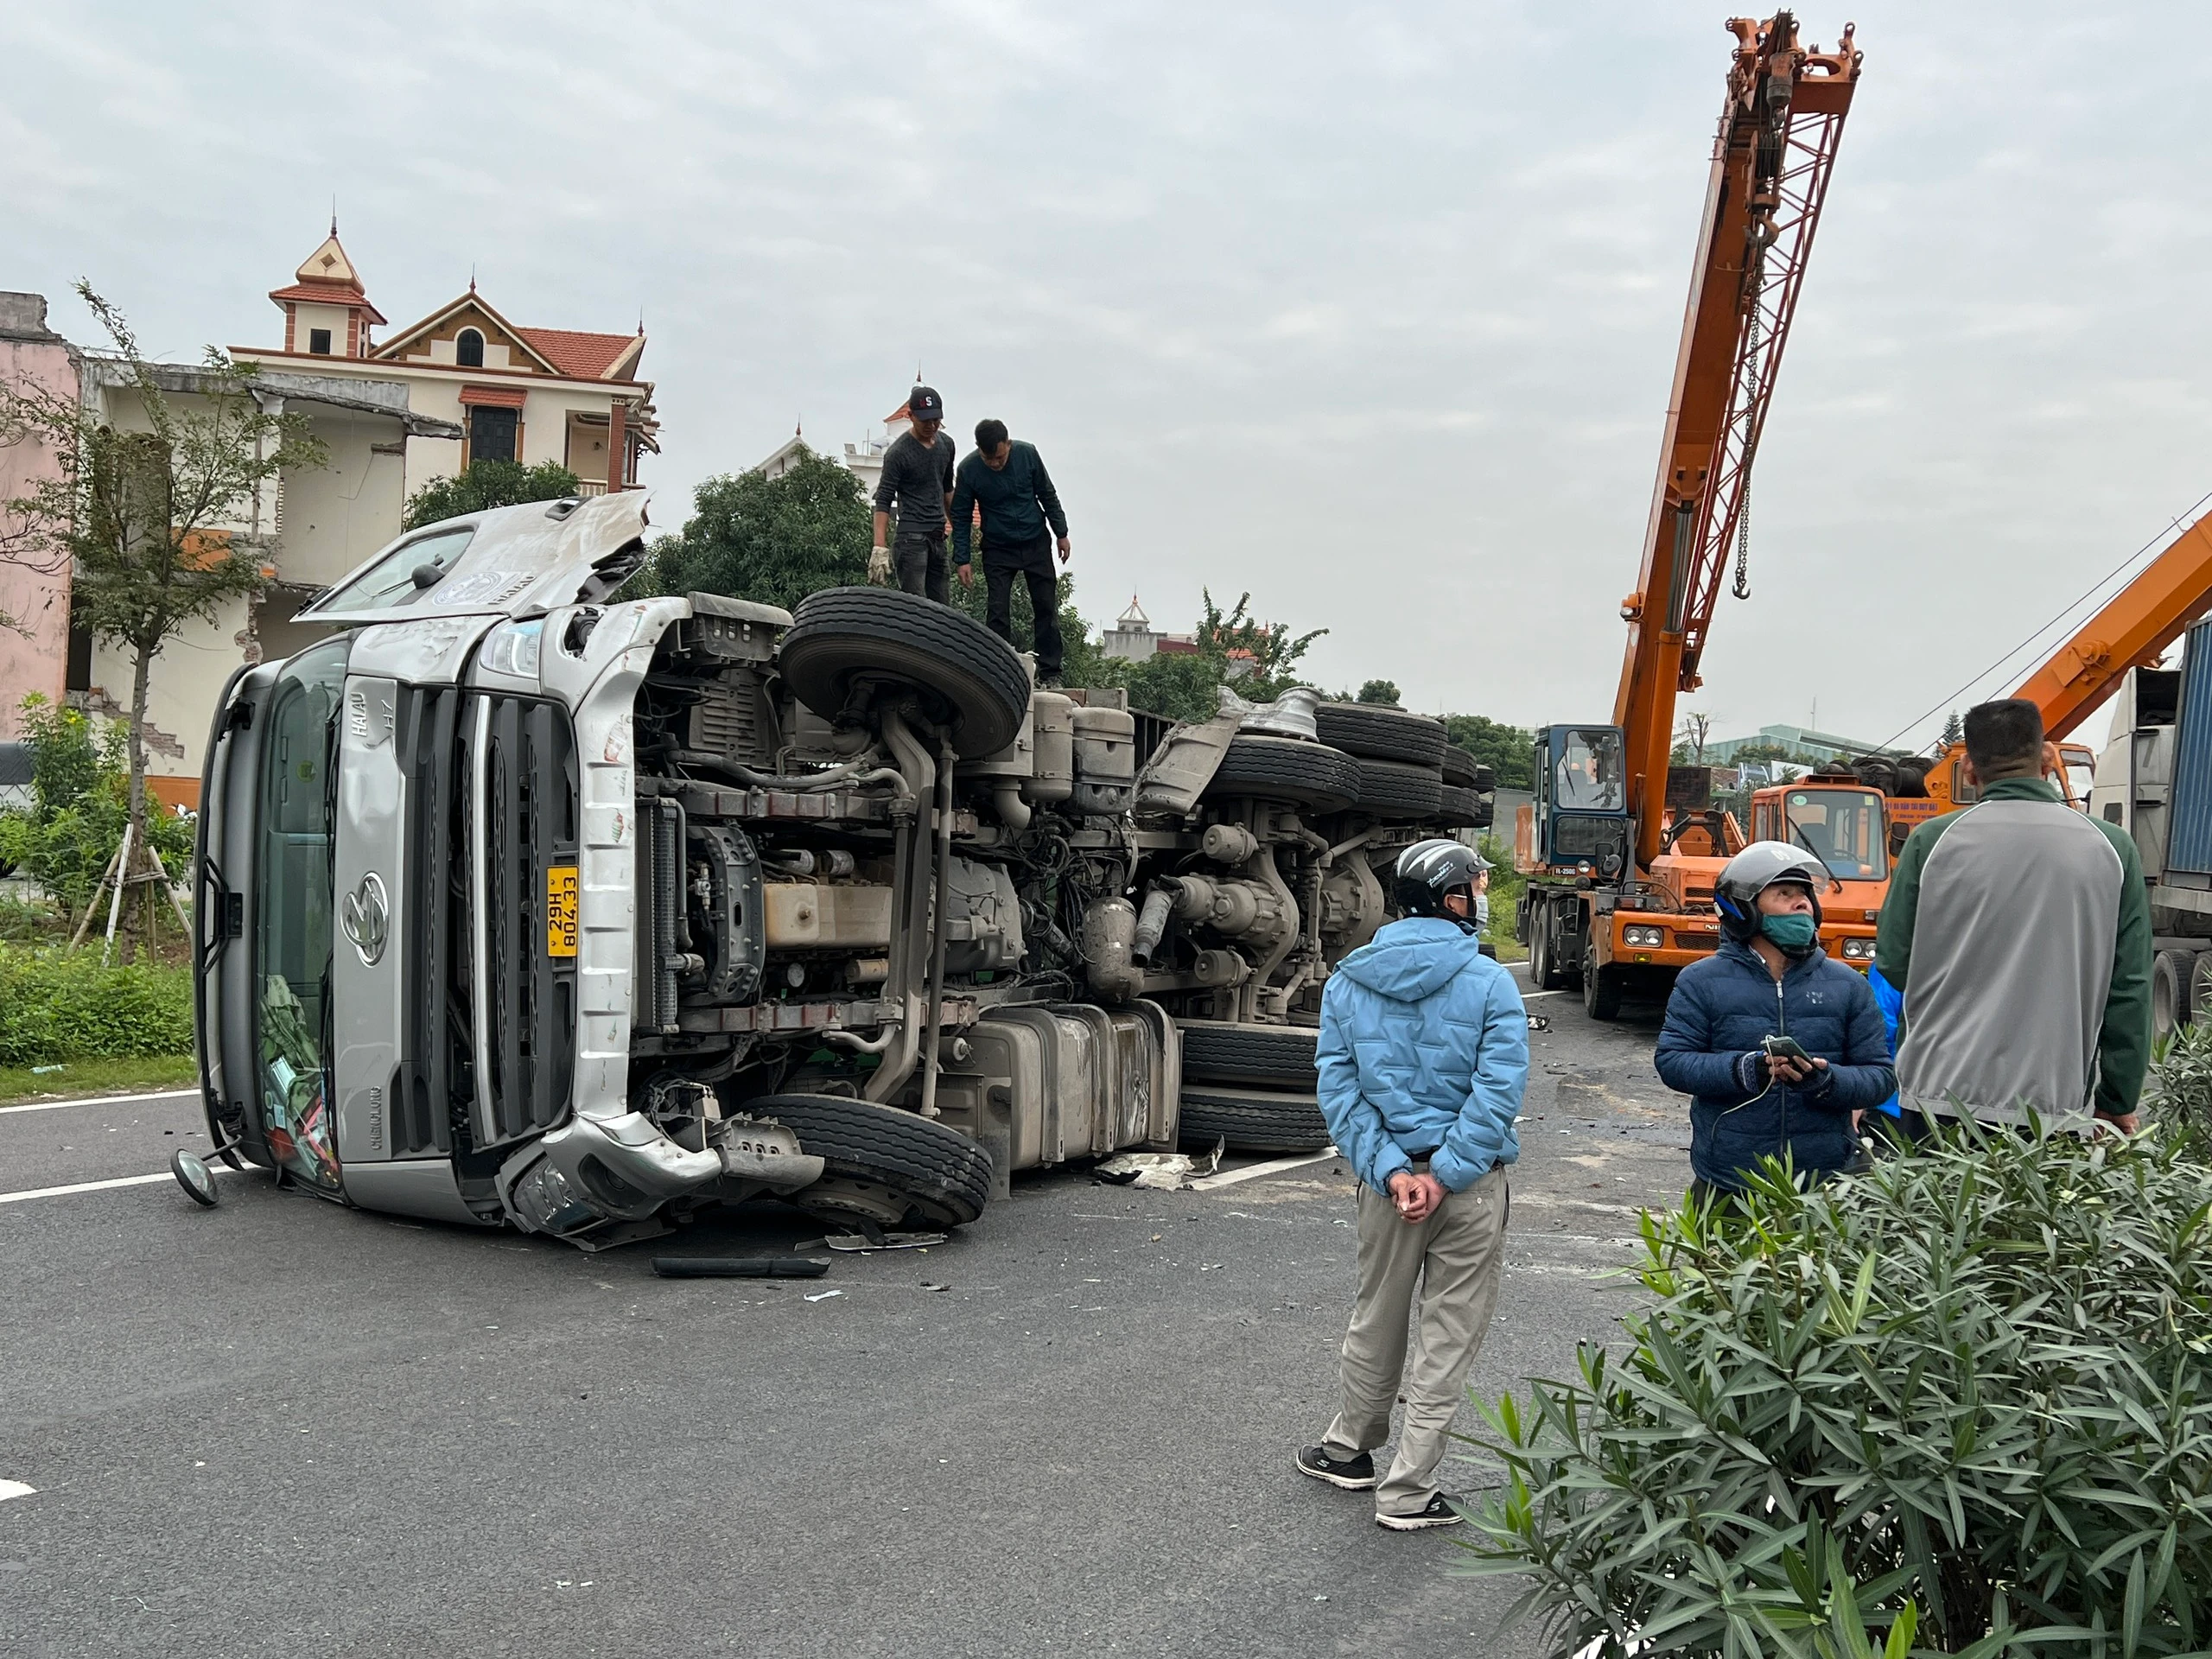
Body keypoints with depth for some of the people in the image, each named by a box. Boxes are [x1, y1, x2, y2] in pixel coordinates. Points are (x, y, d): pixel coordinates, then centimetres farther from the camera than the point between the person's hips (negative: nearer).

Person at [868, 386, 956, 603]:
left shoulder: (946, 445, 11)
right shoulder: (899, 452, -10)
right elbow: (883, 501, -12)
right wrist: (880, 548, -22)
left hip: (938, 536, 7)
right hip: (912, 536, -7)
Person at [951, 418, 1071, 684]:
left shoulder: (1027, 453, -14)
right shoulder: (968, 469, -17)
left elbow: (1048, 496, 0)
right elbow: (961, 517, -7)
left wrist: (1061, 534, 3)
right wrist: (963, 560, -11)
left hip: (1036, 543, 1)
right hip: (998, 550, -1)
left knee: (1046, 608, 3)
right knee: (997, 612, -6)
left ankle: (1050, 672, 10)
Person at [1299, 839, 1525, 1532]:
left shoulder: (1346, 981, 1)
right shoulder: (1488, 982, -9)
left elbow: (1338, 1086, -5)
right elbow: (1498, 1089, -17)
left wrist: (1390, 1170, -9)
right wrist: (1443, 1176, -16)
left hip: (1389, 1176, 4)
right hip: (1472, 1185, -3)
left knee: (1377, 1319, 21)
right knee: (1450, 1333, 7)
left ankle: (1349, 1449, 37)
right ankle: (1408, 1492, 11)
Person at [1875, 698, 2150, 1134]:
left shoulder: (1932, 841, -1)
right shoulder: (2112, 848, 3)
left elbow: (1893, 965, 3)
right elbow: (2130, 989, 4)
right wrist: (2118, 1103, 11)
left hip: (1941, 1098, 0)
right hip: (2057, 1104, 0)